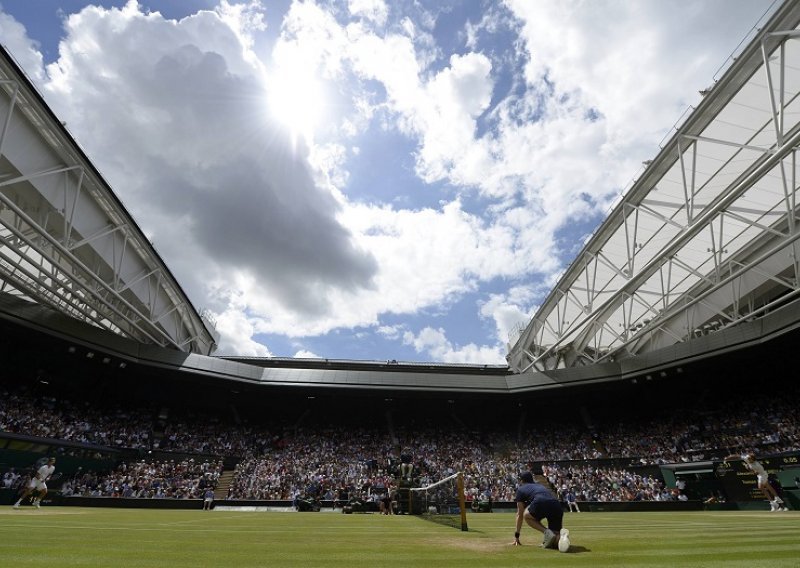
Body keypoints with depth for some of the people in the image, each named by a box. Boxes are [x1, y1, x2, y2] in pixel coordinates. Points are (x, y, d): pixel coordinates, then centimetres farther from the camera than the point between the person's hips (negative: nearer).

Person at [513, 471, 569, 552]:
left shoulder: (521, 489, 28)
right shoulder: (541, 486, 42)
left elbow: (520, 515, 28)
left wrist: (516, 535, 35)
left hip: (540, 503, -5)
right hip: (557, 505, 5)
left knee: (526, 515, 24)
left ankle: (547, 532, 2)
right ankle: (562, 532, -16)